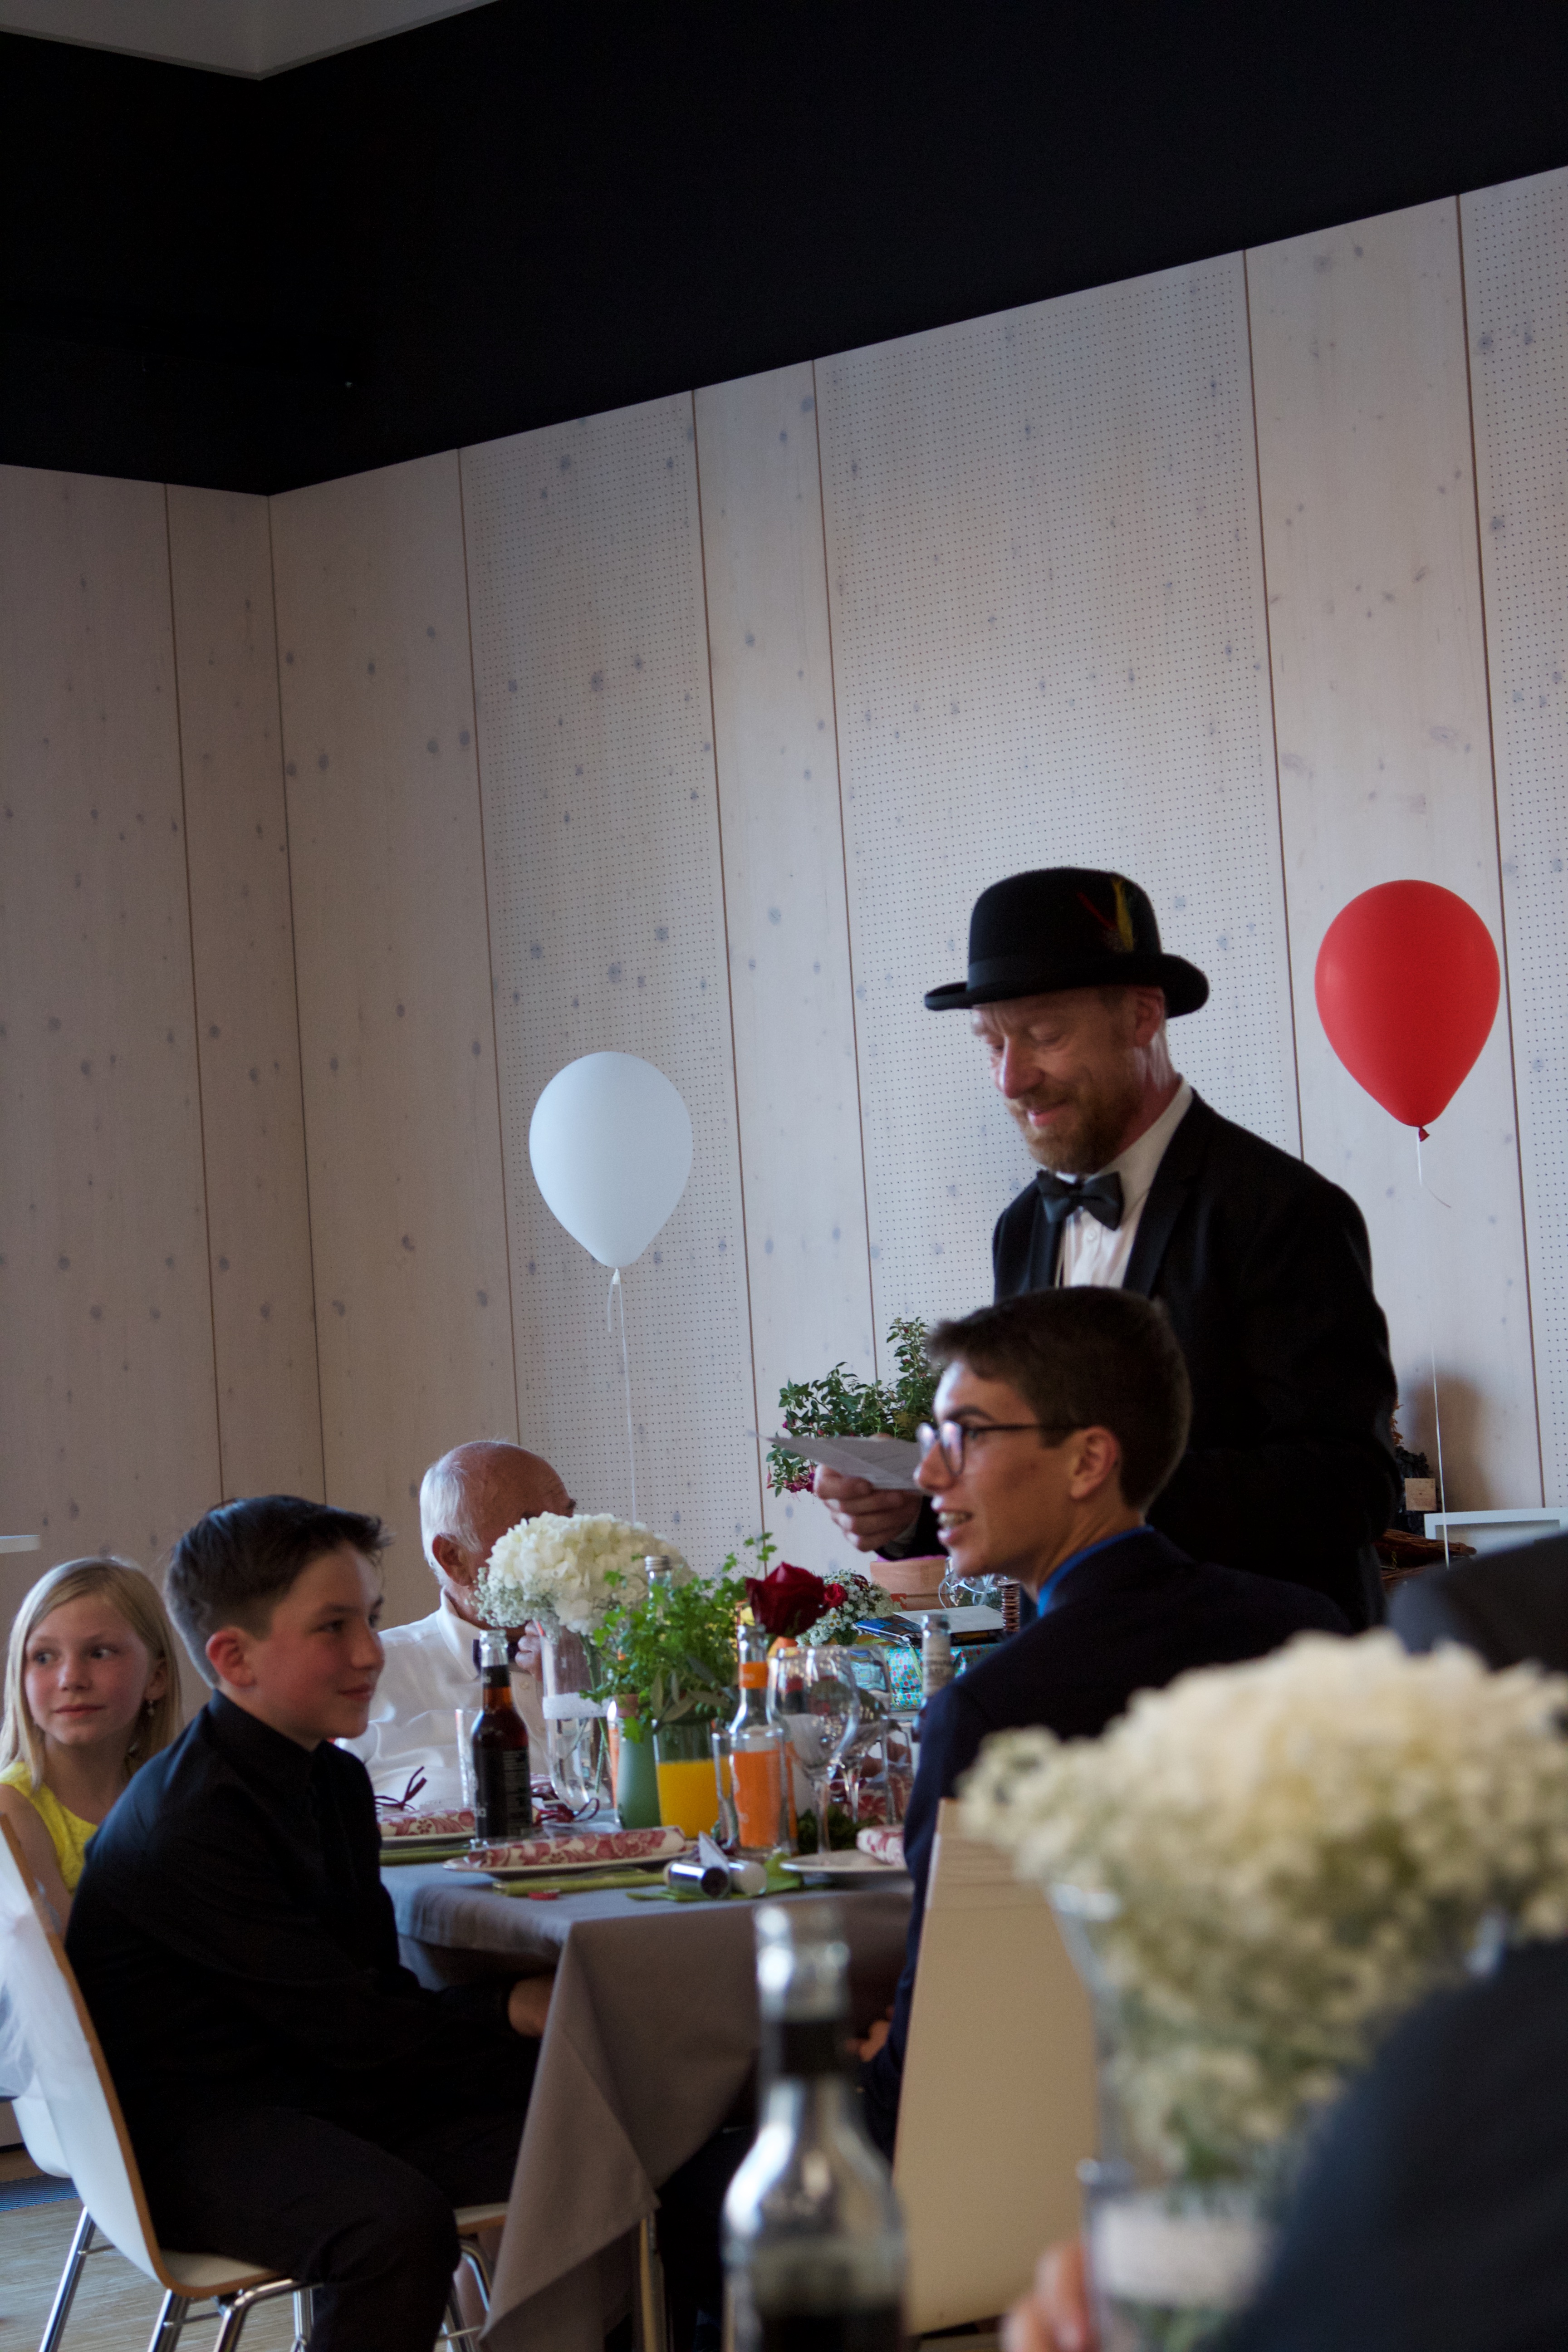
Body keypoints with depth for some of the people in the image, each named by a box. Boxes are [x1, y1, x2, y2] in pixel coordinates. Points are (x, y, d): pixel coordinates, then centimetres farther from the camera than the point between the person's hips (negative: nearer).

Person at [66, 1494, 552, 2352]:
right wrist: (523, 2008, -14)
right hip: (193, 2135, -9)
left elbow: (376, 1984, 6)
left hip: (325, 2089, 9)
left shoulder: (335, 1780, 10)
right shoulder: (188, 1826, -21)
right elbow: (347, 2024, -20)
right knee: (400, 2223, -36)